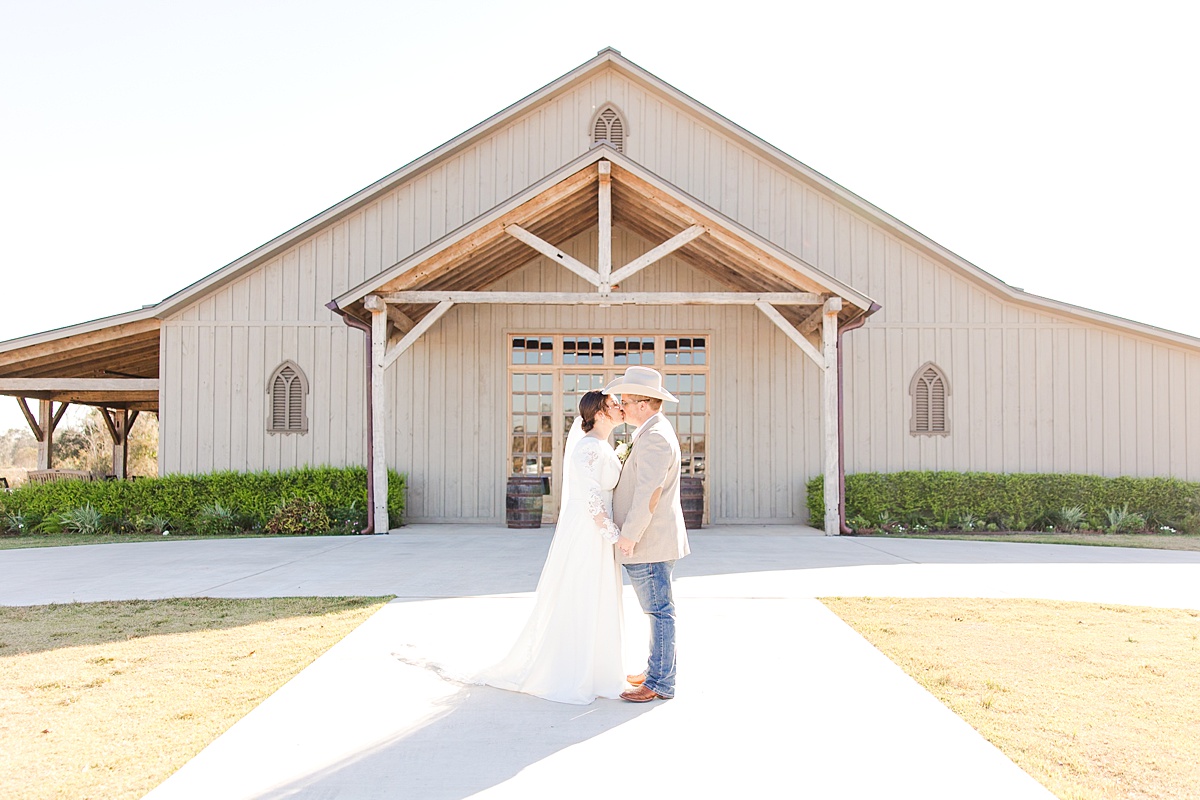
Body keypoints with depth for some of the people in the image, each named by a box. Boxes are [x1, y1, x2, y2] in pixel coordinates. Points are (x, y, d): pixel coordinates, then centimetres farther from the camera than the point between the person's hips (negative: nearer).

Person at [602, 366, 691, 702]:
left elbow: (649, 492, -26)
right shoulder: (654, 431, 16)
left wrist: (629, 535, -21)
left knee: (659, 610, -3)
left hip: (649, 543, -11)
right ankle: (656, 671, 29)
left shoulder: (654, 437, -19)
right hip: (653, 542, 11)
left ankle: (661, 684, 5)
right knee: (658, 610, 17)